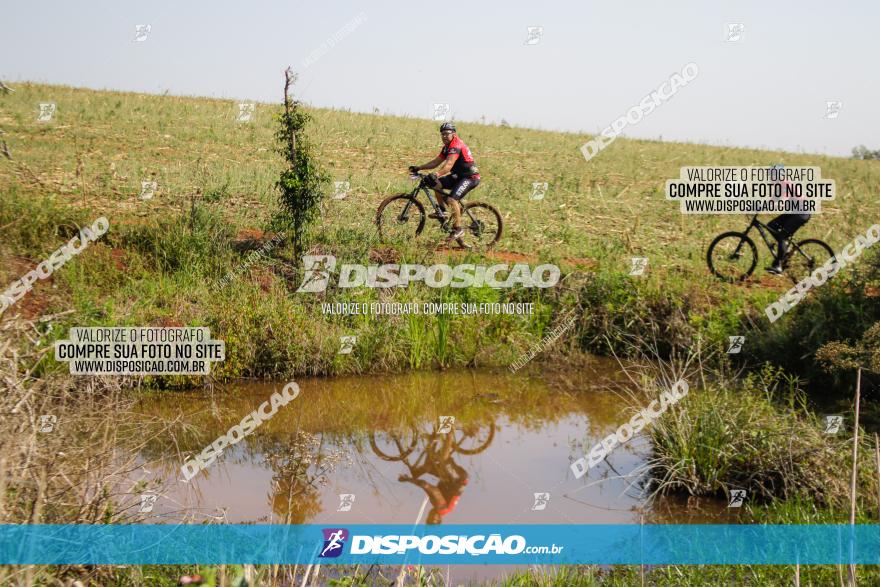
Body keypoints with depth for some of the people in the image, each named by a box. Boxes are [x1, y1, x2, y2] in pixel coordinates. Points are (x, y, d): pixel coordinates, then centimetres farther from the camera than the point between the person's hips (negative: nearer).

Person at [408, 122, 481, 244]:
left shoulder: (456, 146, -20)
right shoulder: (447, 147, 11)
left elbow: (448, 165, -34)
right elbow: (436, 162, 13)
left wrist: (436, 174, -48)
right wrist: (419, 167, 2)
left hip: (470, 177, -10)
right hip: (458, 176, 10)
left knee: (452, 199, -26)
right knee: (436, 183, -3)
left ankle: (458, 229, -17)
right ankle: (442, 211, 7)